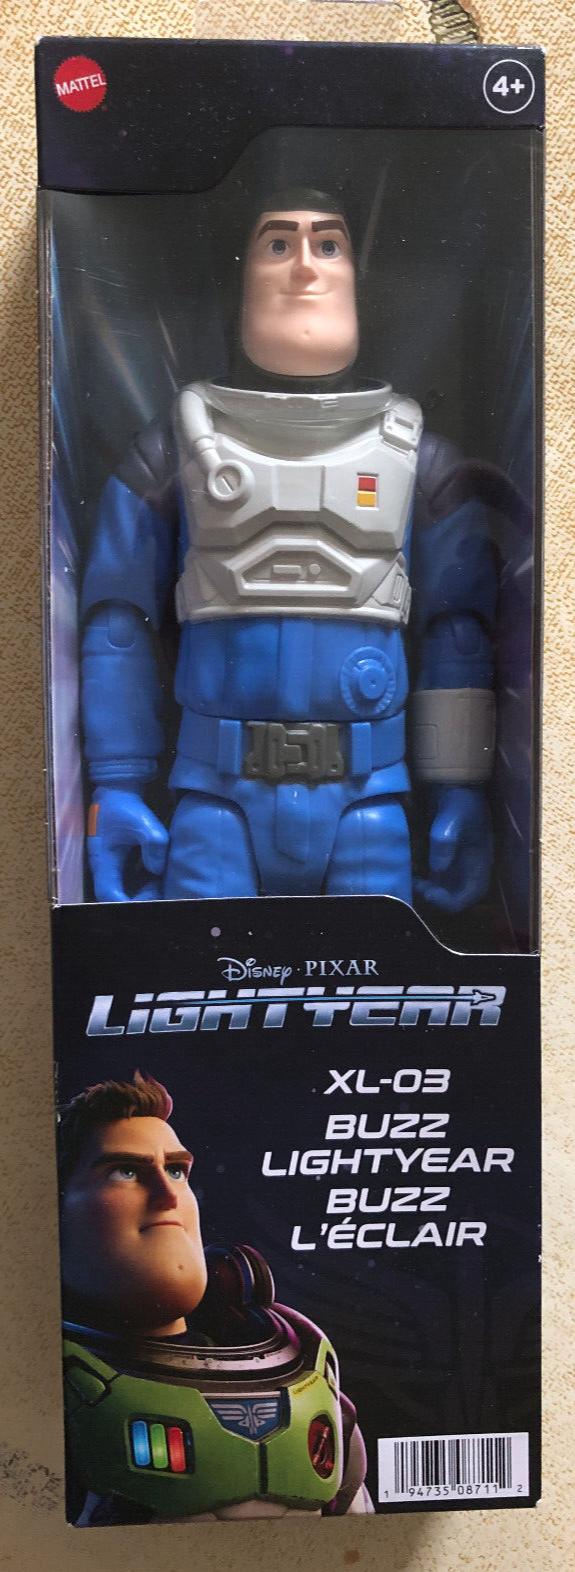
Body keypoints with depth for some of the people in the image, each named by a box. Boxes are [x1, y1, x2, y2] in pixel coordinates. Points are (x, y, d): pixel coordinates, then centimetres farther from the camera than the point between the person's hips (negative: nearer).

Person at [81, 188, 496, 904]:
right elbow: (118, 624, 6)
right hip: (217, 802, 0)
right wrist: (115, 787, -1)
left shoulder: (419, 459, 10)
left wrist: (462, 792, 3)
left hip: (367, 802, 1)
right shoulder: (172, 452, 8)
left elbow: (460, 636, 8)